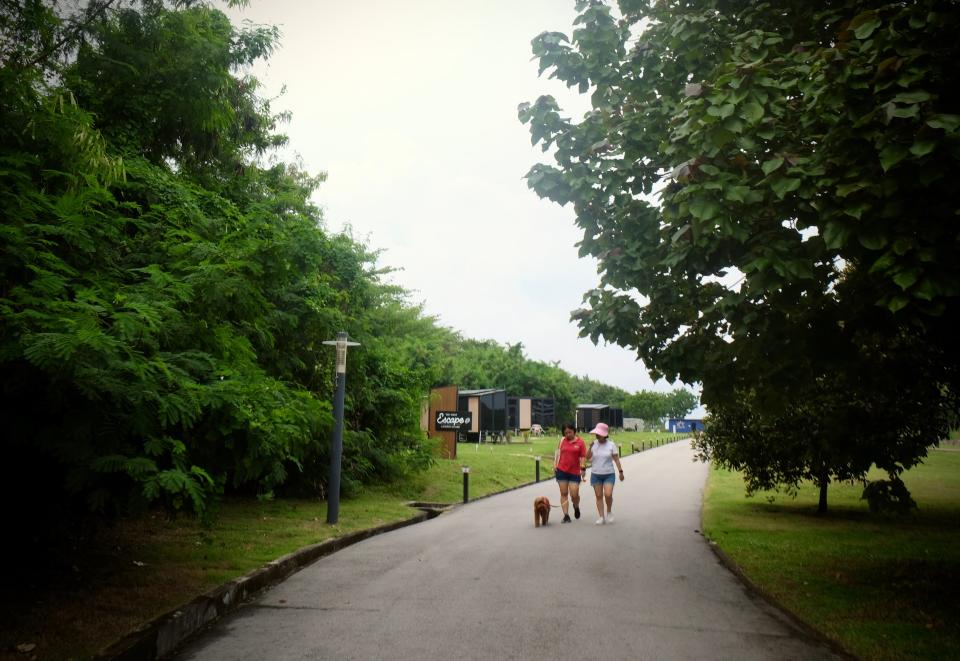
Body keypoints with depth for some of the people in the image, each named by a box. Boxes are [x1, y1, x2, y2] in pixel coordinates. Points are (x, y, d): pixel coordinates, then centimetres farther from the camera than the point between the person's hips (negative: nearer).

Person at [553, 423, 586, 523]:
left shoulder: (580, 442, -3)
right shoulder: (562, 440, 4)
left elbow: (583, 457, -3)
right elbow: (558, 452, 13)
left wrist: (583, 468, -13)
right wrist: (555, 465, 7)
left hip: (575, 472, -2)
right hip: (561, 470, 2)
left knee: (574, 494, -2)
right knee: (564, 493, 3)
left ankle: (576, 507, 32)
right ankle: (566, 515, 7)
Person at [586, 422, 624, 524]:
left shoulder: (611, 445, -4)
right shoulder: (594, 444, 2)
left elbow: (616, 459, -2)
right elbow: (588, 458, -3)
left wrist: (620, 471, -6)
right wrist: (590, 447, -16)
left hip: (609, 474, -2)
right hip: (595, 474, 2)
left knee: (608, 494, -14)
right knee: (599, 496, 3)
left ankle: (609, 512, 12)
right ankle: (601, 517, 10)